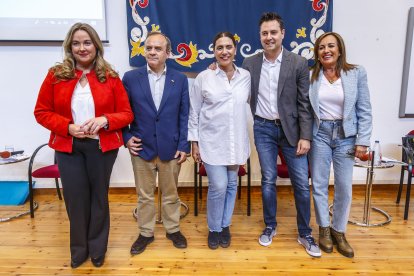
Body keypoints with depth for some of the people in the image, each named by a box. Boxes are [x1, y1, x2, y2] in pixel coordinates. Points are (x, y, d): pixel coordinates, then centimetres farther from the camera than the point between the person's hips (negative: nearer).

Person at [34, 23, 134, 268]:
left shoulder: (110, 77, -3)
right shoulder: (56, 75, -1)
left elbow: (127, 113, -2)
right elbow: (41, 112, 1)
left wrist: (105, 120, -21)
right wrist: (68, 127, -15)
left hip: (102, 146, 0)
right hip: (68, 147, 1)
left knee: (99, 197, 14)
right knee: (75, 198, 9)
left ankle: (97, 248, 36)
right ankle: (79, 248, 35)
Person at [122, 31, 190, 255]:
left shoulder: (180, 79, 2)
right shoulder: (130, 78, 0)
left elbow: (184, 115, 0)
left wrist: (183, 145, -4)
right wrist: (126, 137, -4)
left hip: (170, 147, 0)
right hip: (141, 147, 0)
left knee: (170, 193, 15)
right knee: (144, 195, 13)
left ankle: (173, 229, 35)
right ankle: (145, 233, 32)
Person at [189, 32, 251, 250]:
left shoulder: (246, 76, 1)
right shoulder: (203, 77, -5)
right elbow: (193, 113, -1)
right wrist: (194, 143, -2)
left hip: (236, 141, 3)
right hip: (212, 141, -3)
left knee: (231, 185, 13)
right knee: (218, 186, -5)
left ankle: (225, 225, 34)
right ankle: (214, 228, 20)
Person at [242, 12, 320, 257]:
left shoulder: (299, 63, -4)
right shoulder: (250, 64, 1)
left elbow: (305, 103, -5)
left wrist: (305, 136, -9)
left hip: (291, 129, -1)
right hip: (263, 129, 1)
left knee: (302, 183, 3)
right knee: (268, 180, 10)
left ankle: (305, 234, 22)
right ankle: (270, 226, 29)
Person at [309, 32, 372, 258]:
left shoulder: (356, 73, -2)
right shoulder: (310, 75, -1)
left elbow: (364, 111, -1)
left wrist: (362, 141, -6)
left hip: (345, 135, 0)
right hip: (319, 134, 0)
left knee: (344, 187, 6)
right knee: (319, 184, 8)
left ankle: (338, 231, 27)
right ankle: (324, 228, 27)